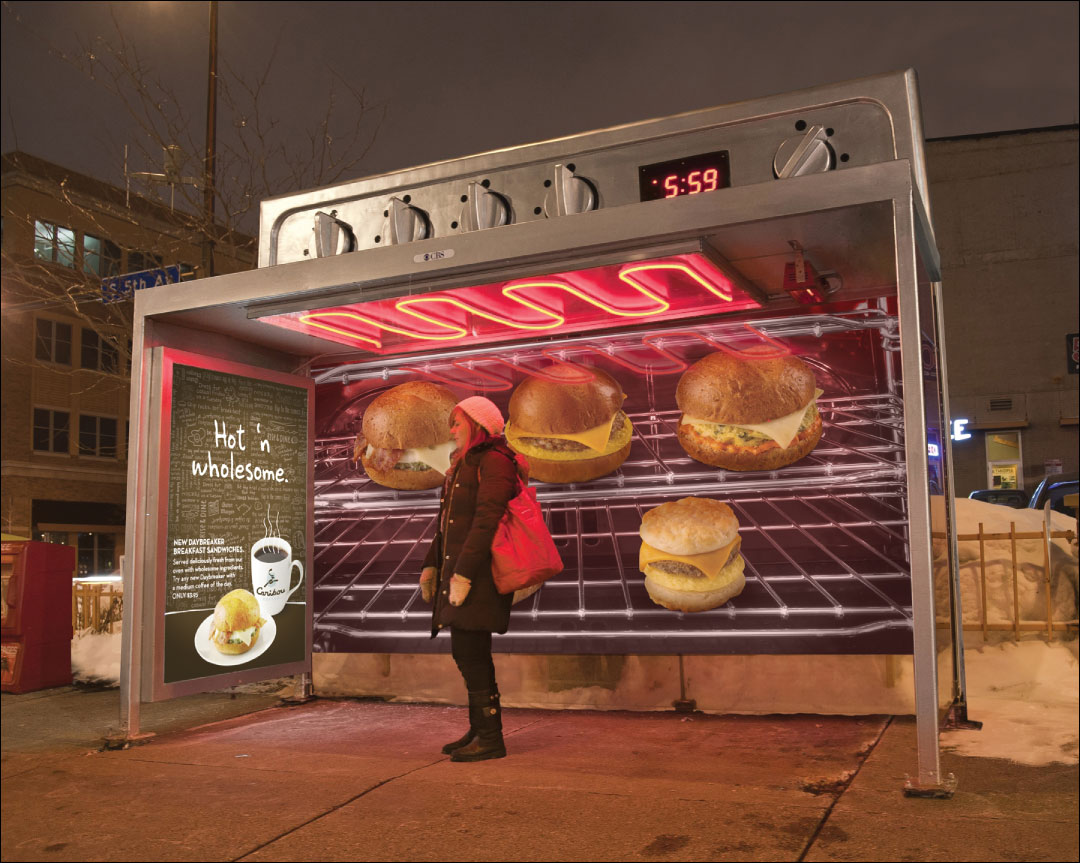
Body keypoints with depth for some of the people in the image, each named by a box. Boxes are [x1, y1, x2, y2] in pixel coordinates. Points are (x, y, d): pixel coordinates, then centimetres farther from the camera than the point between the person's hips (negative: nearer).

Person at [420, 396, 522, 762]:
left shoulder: (494, 461, -11)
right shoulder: (463, 464, 20)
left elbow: (486, 520, -20)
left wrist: (463, 573, -24)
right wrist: (431, 565, 18)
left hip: (480, 573, -10)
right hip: (459, 570, 10)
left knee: (470, 653, -9)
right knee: (468, 654, 13)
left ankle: (490, 738, 0)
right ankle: (479, 731, 23)